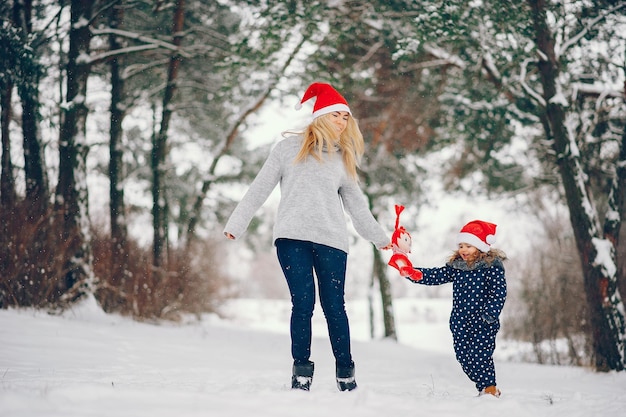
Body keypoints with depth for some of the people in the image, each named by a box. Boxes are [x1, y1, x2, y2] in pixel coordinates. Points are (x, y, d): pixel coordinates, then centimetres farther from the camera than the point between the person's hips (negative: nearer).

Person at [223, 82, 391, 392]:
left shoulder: (343, 158, 17)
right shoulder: (290, 147, 9)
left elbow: (356, 203, 26)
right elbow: (260, 188, 9)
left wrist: (379, 237, 30)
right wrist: (236, 224, 6)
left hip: (331, 241, 2)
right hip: (292, 237, -2)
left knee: (334, 306, 0)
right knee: (303, 303, -9)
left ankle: (345, 372, 11)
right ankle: (301, 369, 2)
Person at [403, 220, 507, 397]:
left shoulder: (492, 266, -8)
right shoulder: (456, 266, 9)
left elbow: (499, 292, -13)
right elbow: (435, 276, 7)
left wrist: (489, 315, -21)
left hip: (482, 323, -6)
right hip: (460, 322, 6)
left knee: (479, 356, -9)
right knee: (463, 356, 7)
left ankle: (490, 389, 7)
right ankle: (483, 388, 21)